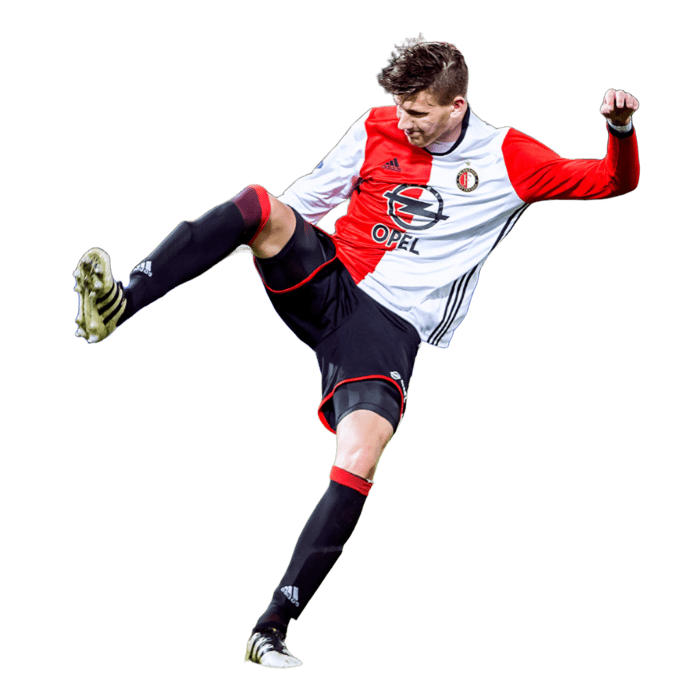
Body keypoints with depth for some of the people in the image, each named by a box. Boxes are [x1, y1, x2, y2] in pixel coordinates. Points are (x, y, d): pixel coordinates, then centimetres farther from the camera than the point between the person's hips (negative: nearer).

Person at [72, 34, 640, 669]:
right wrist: (237, 241, 6)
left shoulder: (509, 160, 3)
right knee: (261, 202, -29)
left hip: (391, 327, -2)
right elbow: (306, 200, 15)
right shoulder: (376, 129, 7)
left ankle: (273, 628, -20)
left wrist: (621, 130, -11)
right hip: (326, 281, 2)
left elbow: (614, 183, 8)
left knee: (358, 466, -26)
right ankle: (118, 305, -37)